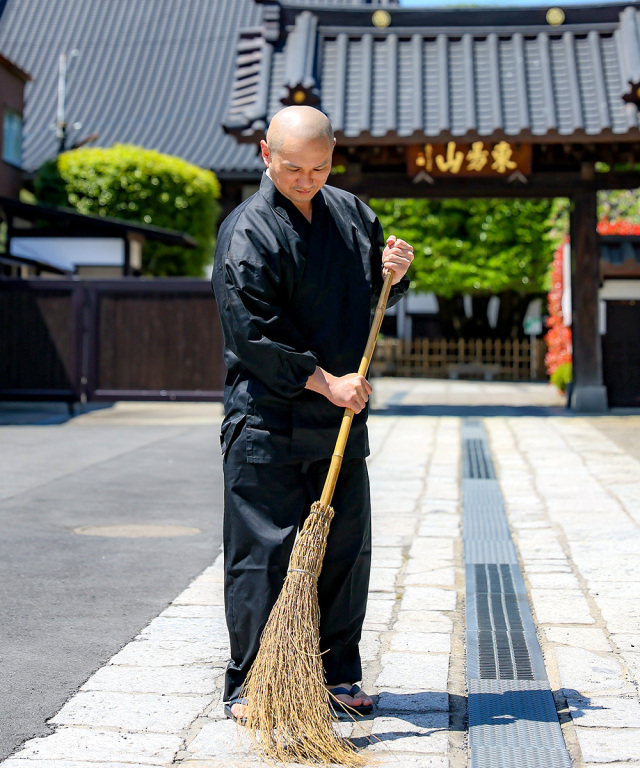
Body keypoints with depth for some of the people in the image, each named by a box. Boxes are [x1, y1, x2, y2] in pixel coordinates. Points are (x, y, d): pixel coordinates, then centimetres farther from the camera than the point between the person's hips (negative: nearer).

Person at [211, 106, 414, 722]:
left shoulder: (351, 212, 11)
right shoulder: (246, 232, -10)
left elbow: (378, 293, 25)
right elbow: (253, 333, -16)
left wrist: (395, 270, 2)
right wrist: (323, 381, -18)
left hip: (339, 421, 6)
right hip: (266, 422, -6)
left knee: (346, 549, 10)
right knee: (263, 552, -2)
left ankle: (337, 675, 24)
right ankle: (248, 685, 10)